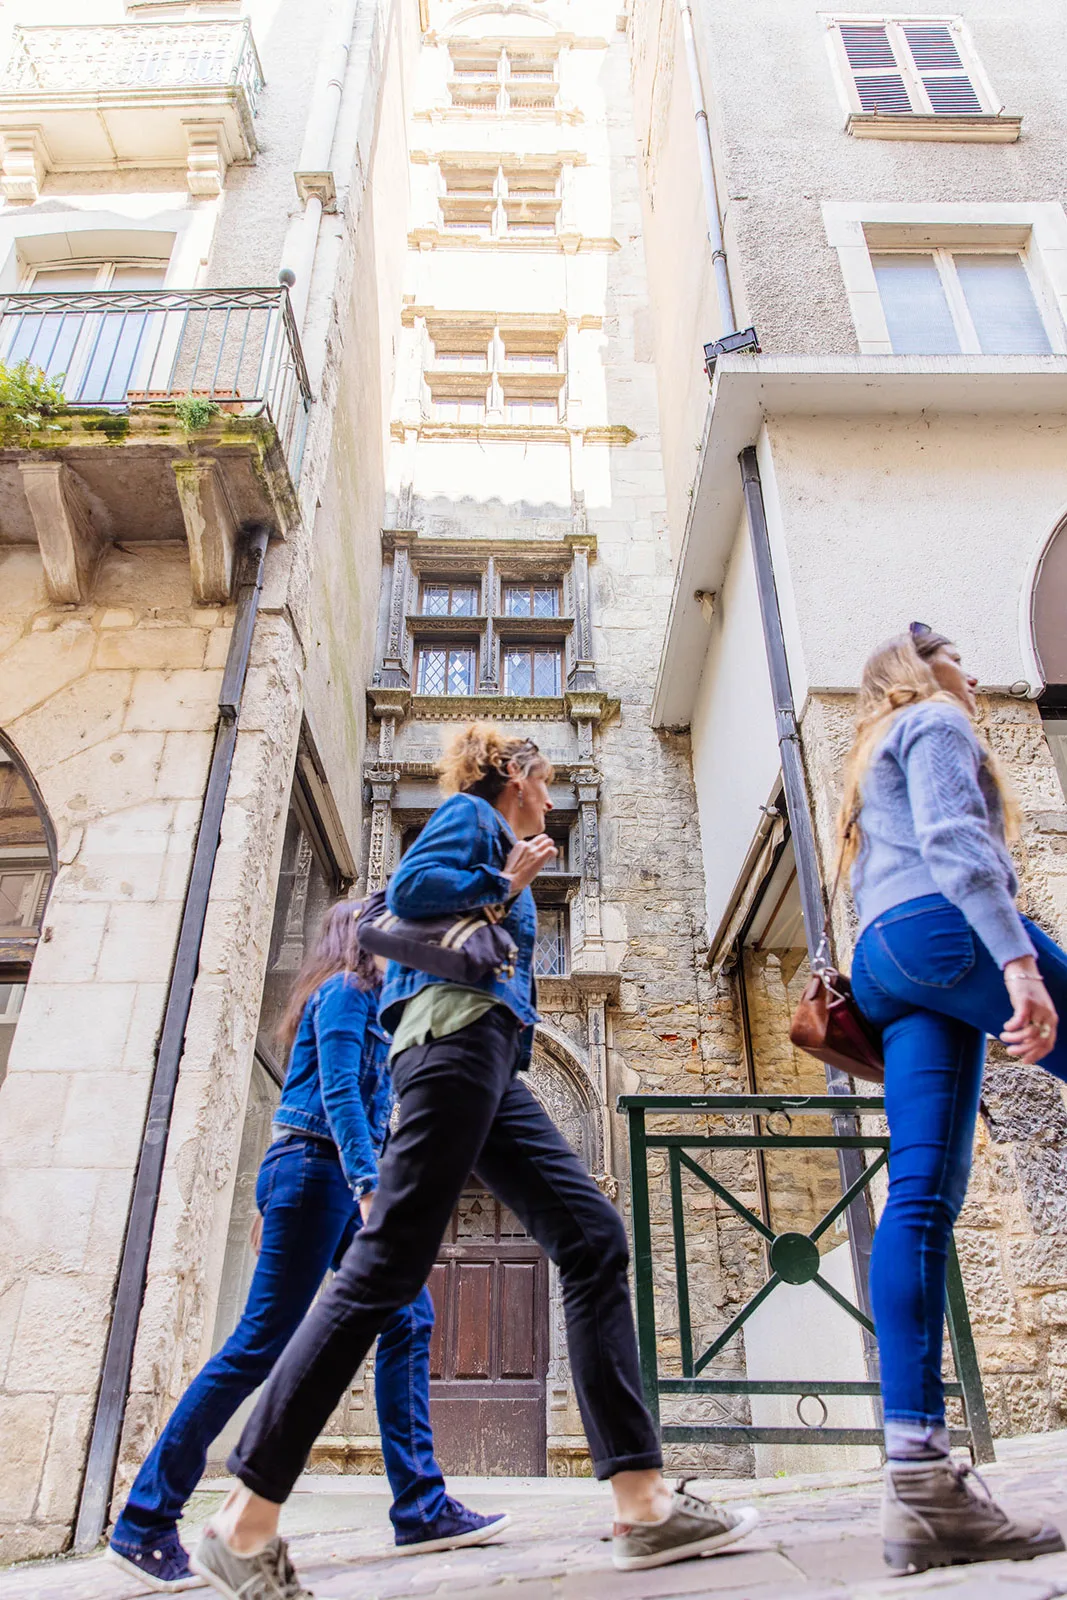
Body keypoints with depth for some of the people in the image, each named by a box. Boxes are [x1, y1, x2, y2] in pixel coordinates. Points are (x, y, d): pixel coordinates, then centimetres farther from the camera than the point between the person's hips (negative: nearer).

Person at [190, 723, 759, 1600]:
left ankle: (644, 1503, -7)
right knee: (387, 1265, -12)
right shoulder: (469, 814, 8)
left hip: (490, 1063, 10)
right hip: (457, 1028, -10)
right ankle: (246, 1521, -5)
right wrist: (505, 884, 0)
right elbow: (409, 887, -10)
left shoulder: (498, 853, 32)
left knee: (595, 1238, -3)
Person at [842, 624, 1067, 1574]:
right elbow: (952, 838, -9)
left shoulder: (874, 763, 36)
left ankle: (919, 1476, -15)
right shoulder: (934, 723, 9)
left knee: (921, 1196, -7)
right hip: (944, 929, -8)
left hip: (886, 962, 8)